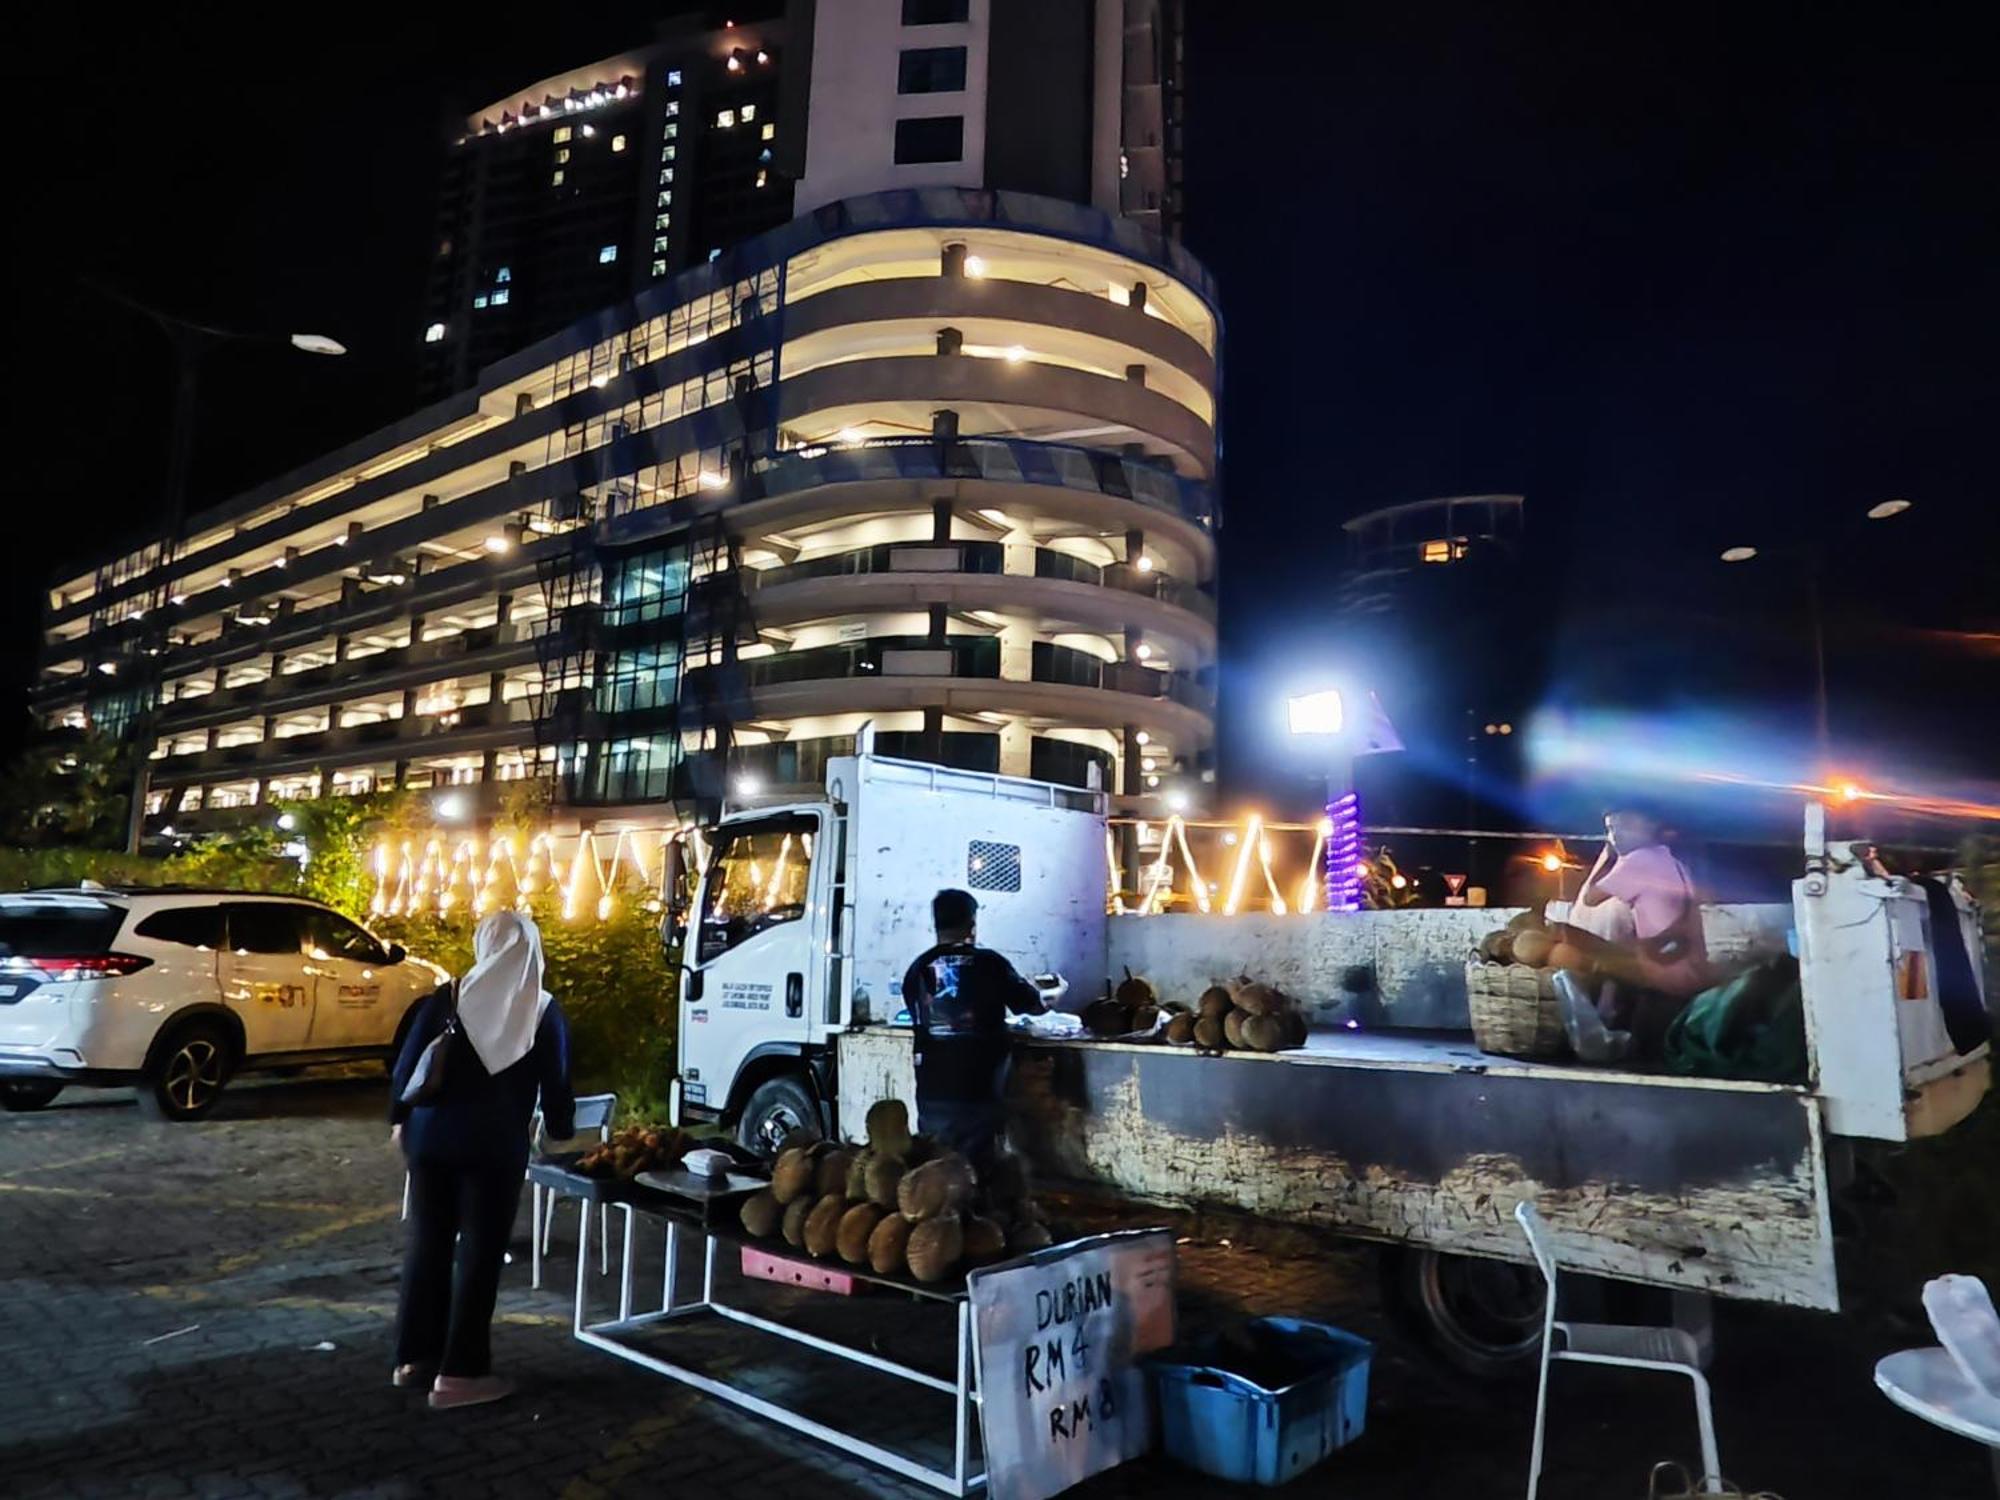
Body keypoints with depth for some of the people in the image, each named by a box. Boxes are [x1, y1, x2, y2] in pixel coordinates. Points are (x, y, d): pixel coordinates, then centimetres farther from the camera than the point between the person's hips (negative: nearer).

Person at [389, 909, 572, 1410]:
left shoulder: (448, 998, 0)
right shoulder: (545, 1012, -3)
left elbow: (407, 1064, 2)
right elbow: (556, 1086, 2)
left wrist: (399, 1119, 16)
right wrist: (561, 1133, 18)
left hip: (430, 1137, 3)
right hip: (496, 1146, -3)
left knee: (427, 1244, 15)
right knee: (480, 1253, 5)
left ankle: (414, 1357, 26)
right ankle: (458, 1373, 8)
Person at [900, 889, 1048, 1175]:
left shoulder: (919, 968, -1)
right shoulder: (988, 963, -7)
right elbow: (1035, 1006, 3)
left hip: (933, 1090, 3)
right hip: (978, 1089, -2)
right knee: (974, 1170, 6)